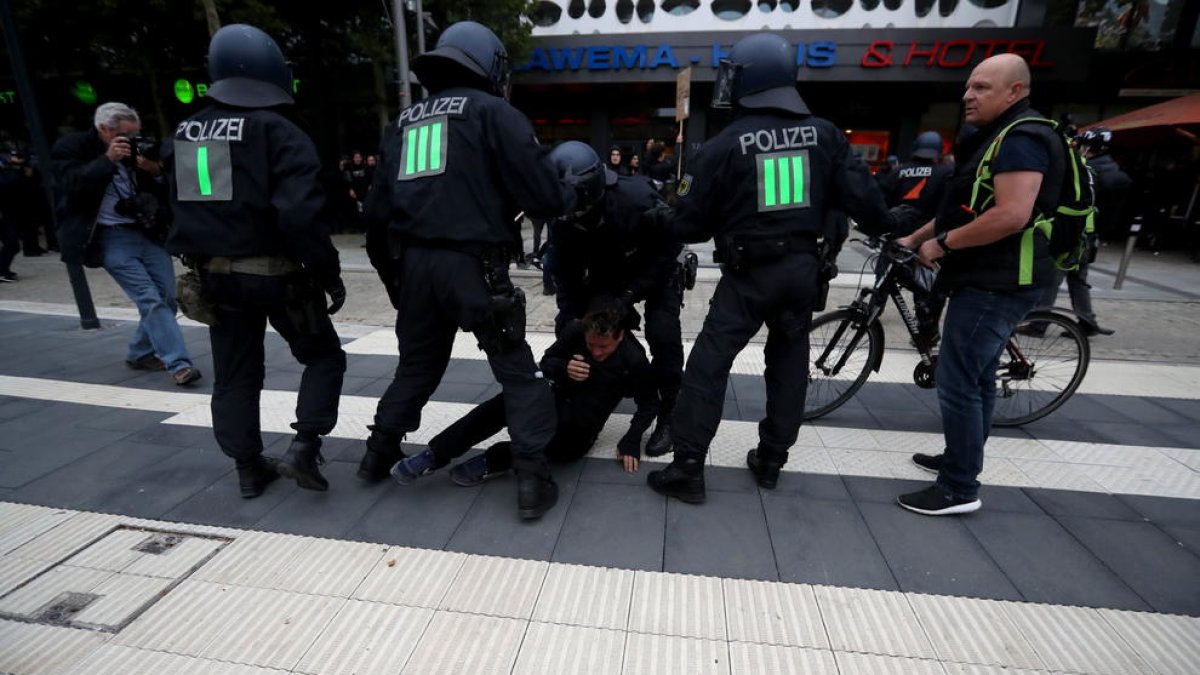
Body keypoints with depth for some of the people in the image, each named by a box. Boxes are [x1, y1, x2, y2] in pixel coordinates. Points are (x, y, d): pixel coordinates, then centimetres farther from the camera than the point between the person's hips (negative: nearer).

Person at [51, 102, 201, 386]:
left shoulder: (139, 149, 9)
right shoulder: (72, 147, 1)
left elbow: (166, 192, 9)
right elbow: (73, 184, -13)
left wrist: (156, 172, -12)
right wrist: (108, 159, -19)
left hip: (149, 233, 4)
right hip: (112, 239, -4)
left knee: (167, 298, 3)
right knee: (150, 300, -16)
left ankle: (140, 354, 22)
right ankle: (178, 364, -17)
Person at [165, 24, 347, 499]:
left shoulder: (186, 134, 10)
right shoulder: (278, 132, -13)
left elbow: (182, 210, 16)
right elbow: (299, 215, -22)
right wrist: (329, 274, -17)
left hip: (217, 276, 7)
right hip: (275, 274, -6)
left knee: (235, 374, 15)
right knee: (324, 356, 10)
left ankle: (248, 469, 22)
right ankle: (303, 447, -2)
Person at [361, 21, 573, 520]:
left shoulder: (405, 119, 21)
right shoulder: (492, 111, 2)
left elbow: (377, 209, 19)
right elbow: (542, 194, -9)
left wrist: (392, 271, 26)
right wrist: (564, 197, 14)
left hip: (414, 264, 6)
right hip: (474, 266, -6)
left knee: (417, 365, 24)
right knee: (518, 372, 5)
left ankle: (378, 455, 38)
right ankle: (533, 481, 5)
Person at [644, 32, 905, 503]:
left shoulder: (724, 145, -8)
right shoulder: (824, 134, 3)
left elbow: (692, 223, -4)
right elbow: (861, 196, 4)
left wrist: (660, 220, 16)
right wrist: (892, 232, 22)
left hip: (748, 272, -4)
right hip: (802, 266, 5)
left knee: (707, 366, 1)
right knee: (788, 363, 17)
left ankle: (687, 470, 3)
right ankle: (771, 461, 26)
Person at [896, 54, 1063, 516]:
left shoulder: (1021, 139, -15)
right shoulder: (996, 137, 18)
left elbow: (1012, 216, -27)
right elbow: (964, 208, 23)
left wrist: (942, 244, -19)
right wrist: (916, 237, 16)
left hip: (995, 283, -11)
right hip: (988, 279, 11)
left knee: (957, 383, -8)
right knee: (977, 376, 18)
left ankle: (960, 489, 3)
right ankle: (962, 460, 33)